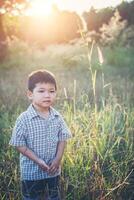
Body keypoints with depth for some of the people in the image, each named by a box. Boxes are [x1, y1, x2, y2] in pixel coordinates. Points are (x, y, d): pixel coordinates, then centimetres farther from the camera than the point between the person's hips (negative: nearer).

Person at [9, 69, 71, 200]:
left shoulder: (57, 117, -6)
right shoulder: (24, 119, -20)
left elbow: (62, 139, 1)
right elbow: (19, 144, -17)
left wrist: (58, 159, -10)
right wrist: (38, 160, -21)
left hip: (53, 169, 4)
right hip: (32, 171, -4)